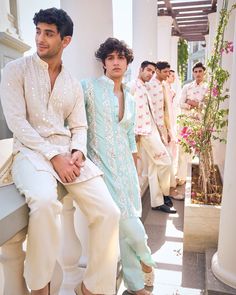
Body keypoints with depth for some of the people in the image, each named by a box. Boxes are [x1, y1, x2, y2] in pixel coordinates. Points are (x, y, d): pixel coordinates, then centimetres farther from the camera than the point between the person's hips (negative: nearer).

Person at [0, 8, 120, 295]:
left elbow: (79, 126, 13)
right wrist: (53, 157, -16)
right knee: (44, 201, -36)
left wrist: (78, 152, -9)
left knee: (109, 212, -13)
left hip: (69, 153, 4)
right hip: (31, 151, -4)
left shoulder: (73, 84, 16)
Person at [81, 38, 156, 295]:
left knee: (125, 224, 9)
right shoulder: (89, 87, -3)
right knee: (126, 222, -8)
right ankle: (145, 258, 24)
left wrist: (135, 168, 18)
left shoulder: (130, 99, 14)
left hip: (125, 165, 5)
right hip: (102, 163, -4)